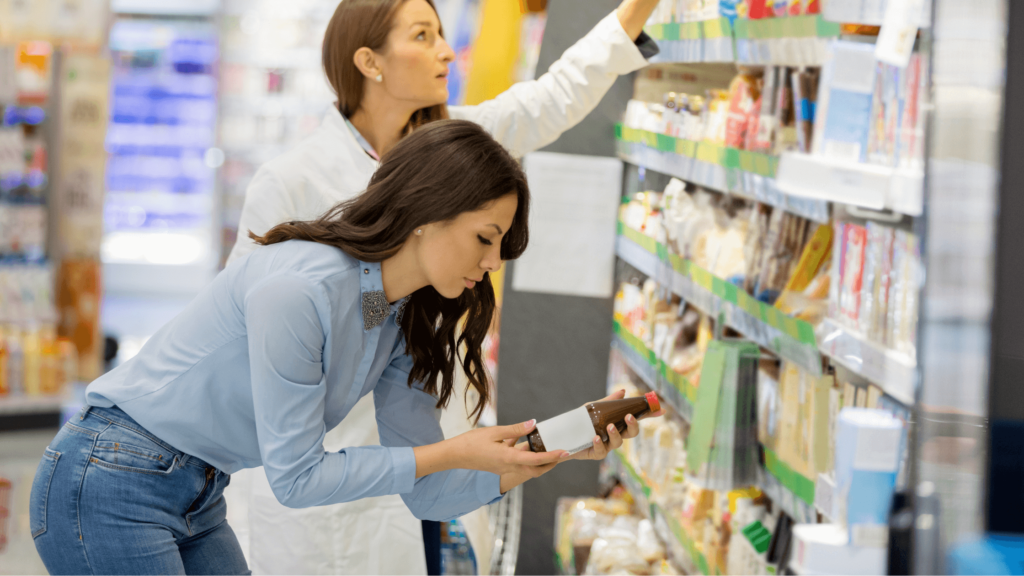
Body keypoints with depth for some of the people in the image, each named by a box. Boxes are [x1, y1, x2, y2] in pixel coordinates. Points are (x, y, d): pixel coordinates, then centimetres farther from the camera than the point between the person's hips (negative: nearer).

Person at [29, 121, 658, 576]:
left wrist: (550, 451, -10)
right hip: (109, 487, -9)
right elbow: (296, 475, -21)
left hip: (196, 503, 9)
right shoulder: (299, 288, -26)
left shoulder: (402, 323, 1)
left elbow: (427, 494, 3)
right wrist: (453, 452, -19)